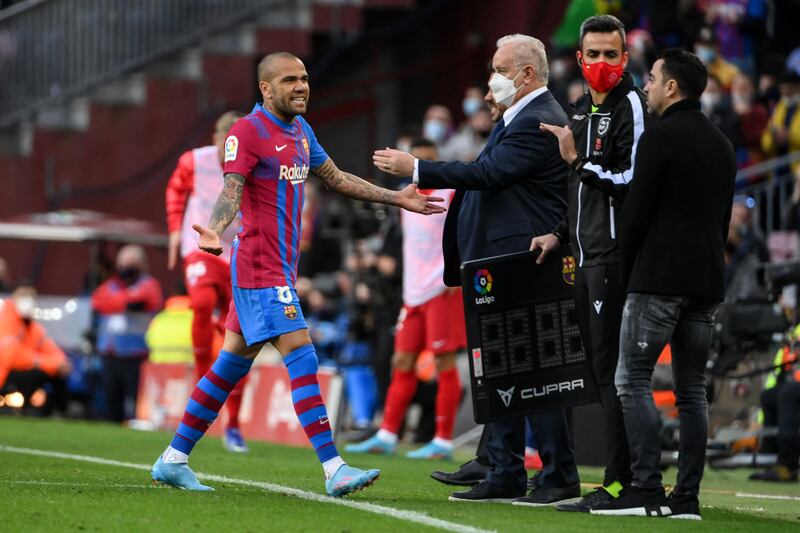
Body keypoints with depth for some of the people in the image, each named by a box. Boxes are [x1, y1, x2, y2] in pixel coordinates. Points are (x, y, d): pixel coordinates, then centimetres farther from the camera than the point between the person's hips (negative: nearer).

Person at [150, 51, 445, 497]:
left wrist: (397, 198, 22)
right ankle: (334, 469, -18)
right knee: (302, 359, -15)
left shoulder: (299, 128, 16)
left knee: (233, 364, 11)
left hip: (281, 268, 9)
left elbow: (336, 179, 25)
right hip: (261, 269, -9)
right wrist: (215, 232, -39)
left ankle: (174, 460, 16)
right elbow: (232, 190, -20)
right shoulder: (248, 131, -11)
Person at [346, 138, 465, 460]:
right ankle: (386, 436, 9)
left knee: (444, 361, -7)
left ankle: (443, 442, -5)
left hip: (443, 289, -7)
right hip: (414, 290, 7)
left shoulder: (451, 194, -6)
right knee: (402, 361, 7)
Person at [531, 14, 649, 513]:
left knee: (612, 368, -10)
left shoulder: (631, 106, -8)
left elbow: (629, 181, -17)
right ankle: (623, 474, 12)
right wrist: (561, 234, 19)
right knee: (601, 366, 9)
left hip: (616, 256, -9)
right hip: (588, 257, 9)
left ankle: (620, 482, -11)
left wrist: (578, 158, -16)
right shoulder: (582, 110, 20)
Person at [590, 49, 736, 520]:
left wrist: (626, 272, 1)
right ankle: (687, 496, 5)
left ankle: (647, 489, -14)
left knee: (633, 380, -5)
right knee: (692, 389, 8)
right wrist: (709, 273, 19)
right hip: (708, 282, 8)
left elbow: (637, 213, -10)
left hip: (660, 280, -8)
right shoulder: (722, 144, 17)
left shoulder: (661, 136, -8)